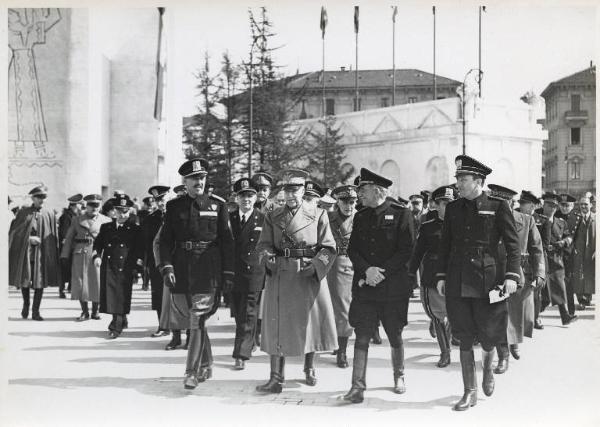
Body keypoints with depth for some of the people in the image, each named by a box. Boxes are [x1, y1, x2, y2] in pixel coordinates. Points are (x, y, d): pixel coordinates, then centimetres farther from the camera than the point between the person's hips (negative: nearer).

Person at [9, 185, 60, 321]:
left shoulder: (49, 215, 4)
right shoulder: (23, 212, 3)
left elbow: (54, 237, 6)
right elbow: (14, 231, 1)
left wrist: (53, 256, 2)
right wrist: (28, 238, -12)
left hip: (43, 253, 0)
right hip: (25, 252, 0)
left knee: (40, 282, -1)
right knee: (24, 280, 5)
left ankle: (35, 311, 7)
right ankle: (26, 305, 30)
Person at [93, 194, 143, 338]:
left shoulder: (135, 229, 6)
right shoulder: (106, 227, 15)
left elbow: (140, 249, 5)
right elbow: (98, 243, 15)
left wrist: (136, 265, -4)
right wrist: (97, 256, -4)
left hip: (125, 268, -3)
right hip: (108, 267, 3)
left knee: (122, 296, -7)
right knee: (110, 295, 2)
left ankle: (116, 327, -4)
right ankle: (122, 321, 21)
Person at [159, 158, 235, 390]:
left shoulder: (217, 206, 2)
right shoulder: (173, 206, 7)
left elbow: (227, 241, 2)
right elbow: (165, 240, 5)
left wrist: (229, 274, -1)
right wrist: (166, 267, -8)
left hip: (208, 269, -3)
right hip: (183, 269, 3)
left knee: (197, 320, -10)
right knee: (196, 319, 13)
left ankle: (192, 372, -8)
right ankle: (206, 366, 27)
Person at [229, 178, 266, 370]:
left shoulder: (263, 220, -1)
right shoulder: (229, 218, 7)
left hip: (255, 273, -4)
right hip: (233, 273, 4)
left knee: (248, 315, -6)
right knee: (238, 314, 11)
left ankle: (241, 356, -5)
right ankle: (248, 345, 30)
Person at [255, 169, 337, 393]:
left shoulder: (318, 215, 2)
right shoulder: (272, 217, 9)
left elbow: (328, 247, 0)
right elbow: (263, 245, 6)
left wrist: (315, 266, -15)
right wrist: (268, 257, -16)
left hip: (310, 276, -1)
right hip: (280, 277, 1)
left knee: (310, 321, 10)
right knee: (277, 325, -4)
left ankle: (309, 368, 33)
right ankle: (276, 378, -2)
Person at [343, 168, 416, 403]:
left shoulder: (401, 214, -4)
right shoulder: (360, 216, 11)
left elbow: (407, 251, -9)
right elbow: (352, 250, 6)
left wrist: (381, 272, -16)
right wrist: (367, 270, -13)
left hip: (394, 287, -3)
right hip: (364, 287, 3)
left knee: (395, 336, 10)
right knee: (362, 337, -4)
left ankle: (399, 377, 31)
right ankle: (358, 386, -3)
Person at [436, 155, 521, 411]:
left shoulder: (498, 207, -1)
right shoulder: (453, 208, 10)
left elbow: (512, 244, -2)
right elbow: (445, 245, 15)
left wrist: (512, 276, -12)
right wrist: (441, 276, 9)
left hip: (488, 282, -3)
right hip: (458, 284, 3)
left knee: (489, 336, 3)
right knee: (465, 339, 5)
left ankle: (488, 370, 36)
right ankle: (469, 392, 15)